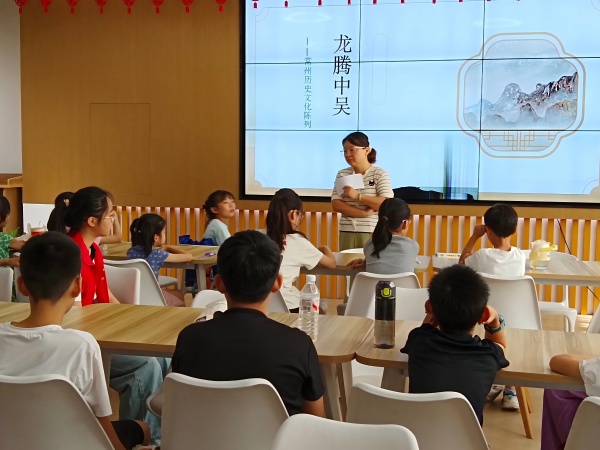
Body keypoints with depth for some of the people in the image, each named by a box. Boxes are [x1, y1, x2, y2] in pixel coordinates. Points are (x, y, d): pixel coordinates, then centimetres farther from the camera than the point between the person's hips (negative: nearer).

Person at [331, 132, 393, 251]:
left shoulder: (380, 174, -1)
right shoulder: (342, 174, 8)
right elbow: (336, 205, -1)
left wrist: (357, 196, -15)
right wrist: (364, 213, -13)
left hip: (373, 233, -3)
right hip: (346, 233, 3)